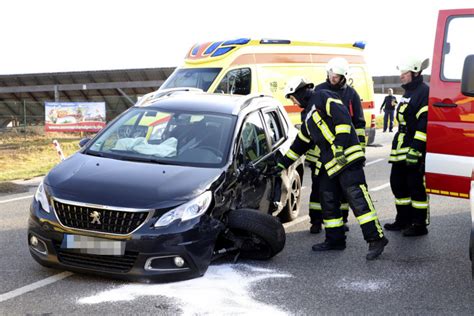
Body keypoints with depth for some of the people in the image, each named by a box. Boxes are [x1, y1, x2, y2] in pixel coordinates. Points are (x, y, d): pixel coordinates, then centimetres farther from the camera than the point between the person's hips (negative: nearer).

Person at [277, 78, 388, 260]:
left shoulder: (323, 98, -2)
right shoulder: (309, 117, 27)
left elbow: (343, 117, -16)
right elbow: (299, 144, 35)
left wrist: (339, 145, -23)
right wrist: (283, 164, 36)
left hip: (346, 158, -10)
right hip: (329, 164, 10)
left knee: (357, 199, -14)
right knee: (328, 202, 12)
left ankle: (376, 239, -15)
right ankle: (335, 240, 22)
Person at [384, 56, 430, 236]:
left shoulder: (424, 92, -13)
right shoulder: (408, 93, 19)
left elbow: (424, 123, -21)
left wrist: (415, 149, -25)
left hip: (416, 150, -10)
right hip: (401, 150, 10)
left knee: (416, 186, -4)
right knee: (398, 183, 15)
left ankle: (419, 225, 4)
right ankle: (403, 220, 27)